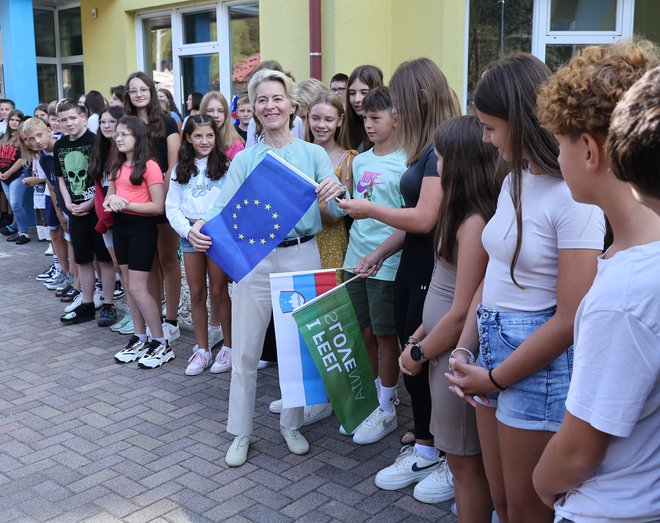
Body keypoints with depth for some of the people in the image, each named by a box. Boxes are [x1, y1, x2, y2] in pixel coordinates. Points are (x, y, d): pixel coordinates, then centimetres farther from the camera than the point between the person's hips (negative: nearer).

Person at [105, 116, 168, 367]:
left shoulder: (149, 166, -14)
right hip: (120, 226, 8)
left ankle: (161, 345, 1)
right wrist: (111, 200, -9)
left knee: (137, 288, -8)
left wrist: (125, 204, -19)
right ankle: (140, 339, 22)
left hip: (142, 227, -8)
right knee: (129, 286, 11)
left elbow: (158, 206, -17)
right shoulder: (117, 165, 9)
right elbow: (109, 195, 15)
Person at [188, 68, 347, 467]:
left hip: (301, 257, 0)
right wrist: (201, 227, -23)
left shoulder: (313, 154, 2)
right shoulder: (244, 160, 5)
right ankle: (241, 432, 21)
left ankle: (293, 425, 30)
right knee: (245, 351, 5)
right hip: (254, 260, 1)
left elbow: (337, 209, -4)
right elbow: (223, 208, -2)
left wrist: (337, 193, -27)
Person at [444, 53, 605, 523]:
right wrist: (465, 351, 3)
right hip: (493, 345, 7)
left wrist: (495, 379, -11)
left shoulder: (573, 198, -19)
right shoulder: (515, 181, 7)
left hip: (540, 361, -7)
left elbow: (570, 320, -20)